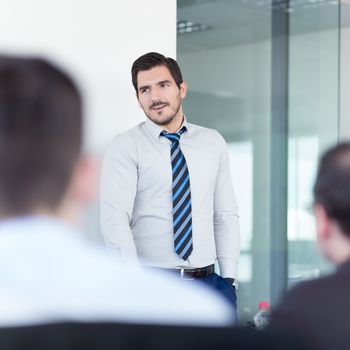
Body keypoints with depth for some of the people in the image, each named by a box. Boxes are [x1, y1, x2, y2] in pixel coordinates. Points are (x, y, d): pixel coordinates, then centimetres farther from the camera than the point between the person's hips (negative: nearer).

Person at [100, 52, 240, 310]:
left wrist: (228, 279, 1)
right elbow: (114, 219, -11)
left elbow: (226, 216, 10)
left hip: (207, 280, 3)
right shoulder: (125, 147, -2)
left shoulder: (213, 143, 10)